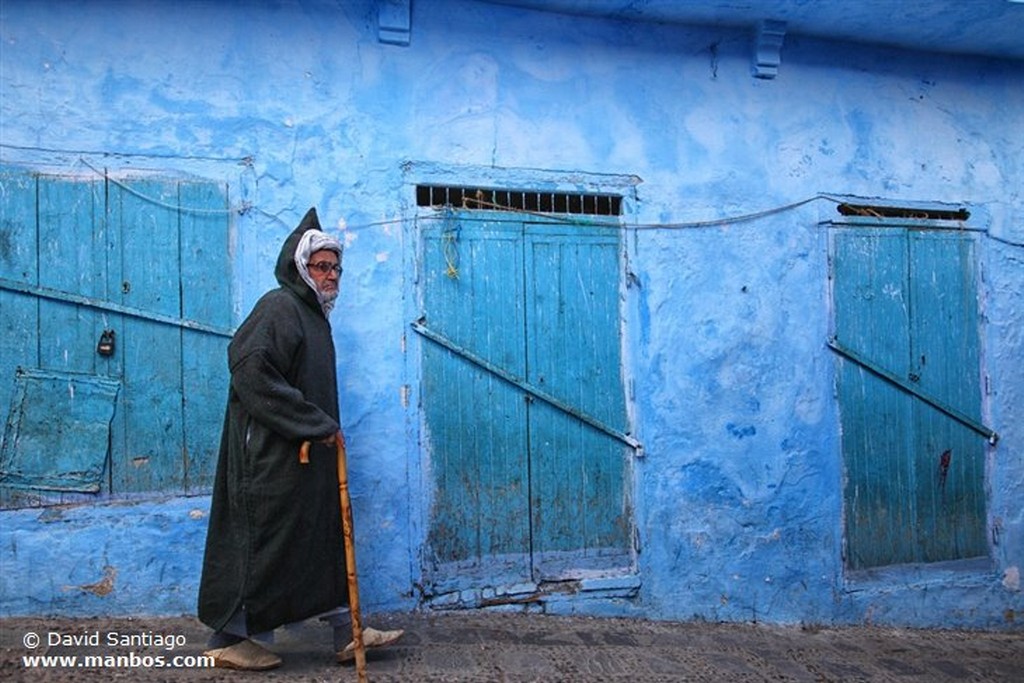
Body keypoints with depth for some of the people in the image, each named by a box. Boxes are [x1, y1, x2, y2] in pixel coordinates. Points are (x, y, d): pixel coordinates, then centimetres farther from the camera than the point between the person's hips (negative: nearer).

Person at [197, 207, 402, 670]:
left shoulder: (313, 313, 16)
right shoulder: (279, 307, -13)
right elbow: (252, 373, -24)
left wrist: (325, 429, 13)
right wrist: (317, 424, -21)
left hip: (308, 454, 10)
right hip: (272, 455, -10)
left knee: (324, 535, 12)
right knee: (261, 539, 0)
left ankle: (346, 632, 21)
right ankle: (228, 638, 16)